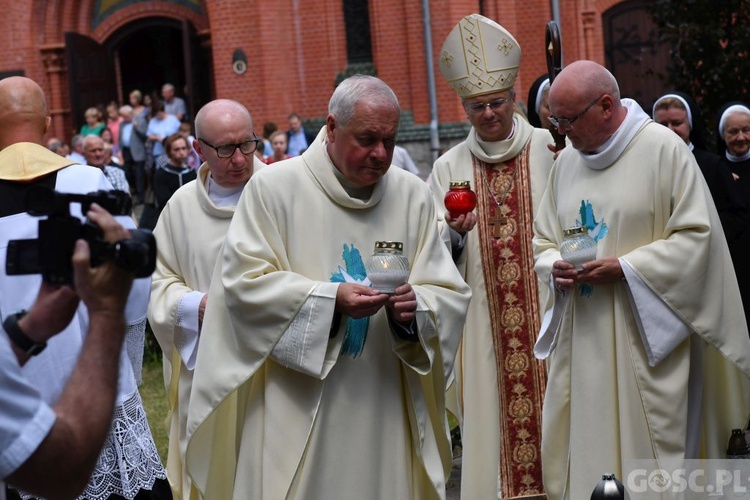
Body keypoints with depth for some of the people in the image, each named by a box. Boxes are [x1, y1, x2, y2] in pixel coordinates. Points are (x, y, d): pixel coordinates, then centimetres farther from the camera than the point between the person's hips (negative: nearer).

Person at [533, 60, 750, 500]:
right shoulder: (566, 160, 13)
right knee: (576, 455, 4)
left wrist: (625, 267, -15)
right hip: (581, 342, 5)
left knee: (648, 458, -2)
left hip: (647, 338, -5)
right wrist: (556, 267, -4)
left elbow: (695, 234, -9)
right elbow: (545, 241, 19)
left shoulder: (664, 148, -5)